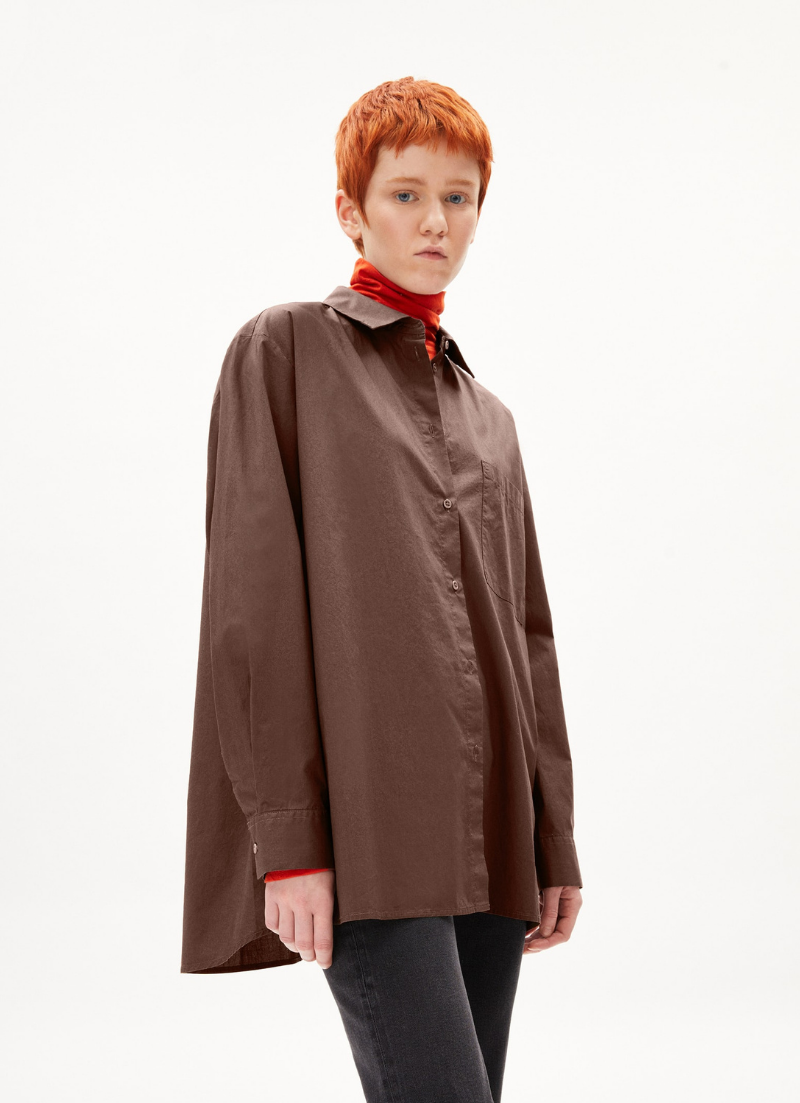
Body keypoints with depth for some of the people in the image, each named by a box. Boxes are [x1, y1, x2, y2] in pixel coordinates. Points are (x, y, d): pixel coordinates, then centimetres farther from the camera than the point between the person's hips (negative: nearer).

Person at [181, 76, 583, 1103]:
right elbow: (252, 602, -5)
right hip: (365, 825, -6)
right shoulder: (286, 349, 4)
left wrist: (555, 841, 14)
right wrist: (285, 834, -13)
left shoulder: (489, 416, 22)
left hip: (487, 838, 6)